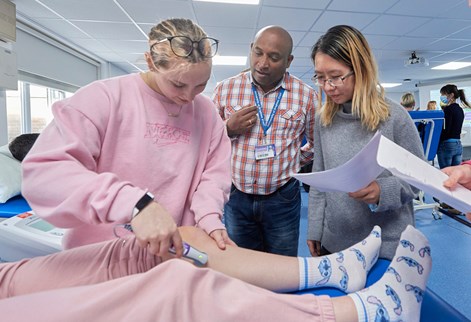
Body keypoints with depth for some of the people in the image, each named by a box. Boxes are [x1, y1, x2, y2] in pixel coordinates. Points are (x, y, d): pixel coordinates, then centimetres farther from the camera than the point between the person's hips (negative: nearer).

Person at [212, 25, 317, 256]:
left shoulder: (307, 96, -3)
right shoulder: (225, 89, -2)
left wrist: (291, 164, 5)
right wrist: (228, 130, -12)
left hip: (282, 200, 0)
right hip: (236, 197, 1)